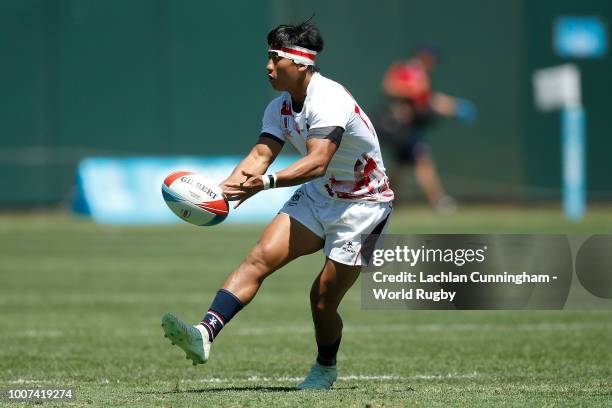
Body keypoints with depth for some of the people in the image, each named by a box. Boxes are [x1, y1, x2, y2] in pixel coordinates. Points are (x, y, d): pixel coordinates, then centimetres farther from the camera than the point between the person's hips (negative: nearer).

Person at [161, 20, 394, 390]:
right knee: (260, 257, -16)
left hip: (362, 204, -7)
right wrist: (223, 190, -25)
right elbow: (261, 155, -8)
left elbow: (317, 163, -38)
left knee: (322, 301, -5)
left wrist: (266, 182, -52)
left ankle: (325, 370, 25)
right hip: (318, 196, 7)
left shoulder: (328, 101, -26)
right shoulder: (280, 107, 1)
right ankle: (205, 335, -30)